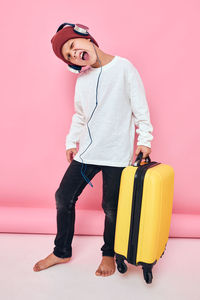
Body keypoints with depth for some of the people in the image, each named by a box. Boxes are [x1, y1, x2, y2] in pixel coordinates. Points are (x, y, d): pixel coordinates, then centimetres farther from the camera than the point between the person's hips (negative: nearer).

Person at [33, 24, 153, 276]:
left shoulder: (123, 67, -5)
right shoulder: (82, 78, 11)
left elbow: (140, 107, -5)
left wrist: (144, 139, -9)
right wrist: (71, 142, 13)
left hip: (117, 154, -5)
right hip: (87, 152, 5)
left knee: (111, 207, 3)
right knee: (63, 198, 7)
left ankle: (109, 254, 31)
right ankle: (62, 252, 29)